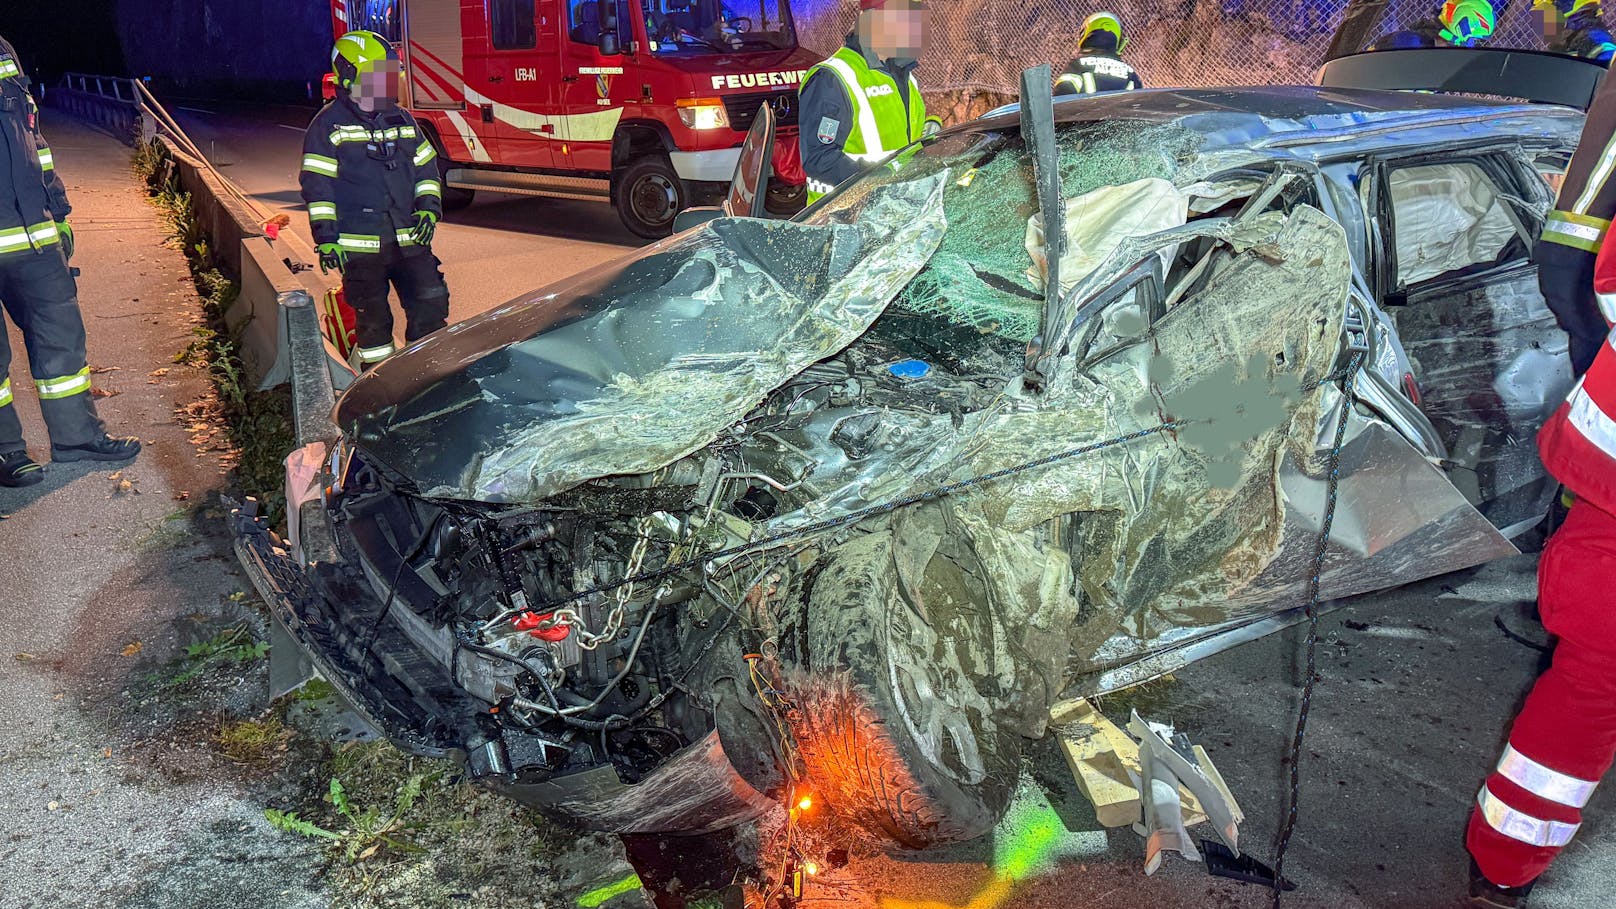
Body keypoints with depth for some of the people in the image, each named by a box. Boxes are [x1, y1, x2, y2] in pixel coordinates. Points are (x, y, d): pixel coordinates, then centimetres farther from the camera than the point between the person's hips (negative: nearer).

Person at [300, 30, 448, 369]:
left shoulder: (402, 120, 13)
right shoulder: (329, 125, -3)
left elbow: (426, 167, 19)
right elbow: (317, 185, -6)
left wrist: (429, 207, 2)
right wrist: (326, 236, -12)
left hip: (409, 238, 5)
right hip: (360, 245, -5)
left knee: (432, 303, 1)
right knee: (373, 318, 3)